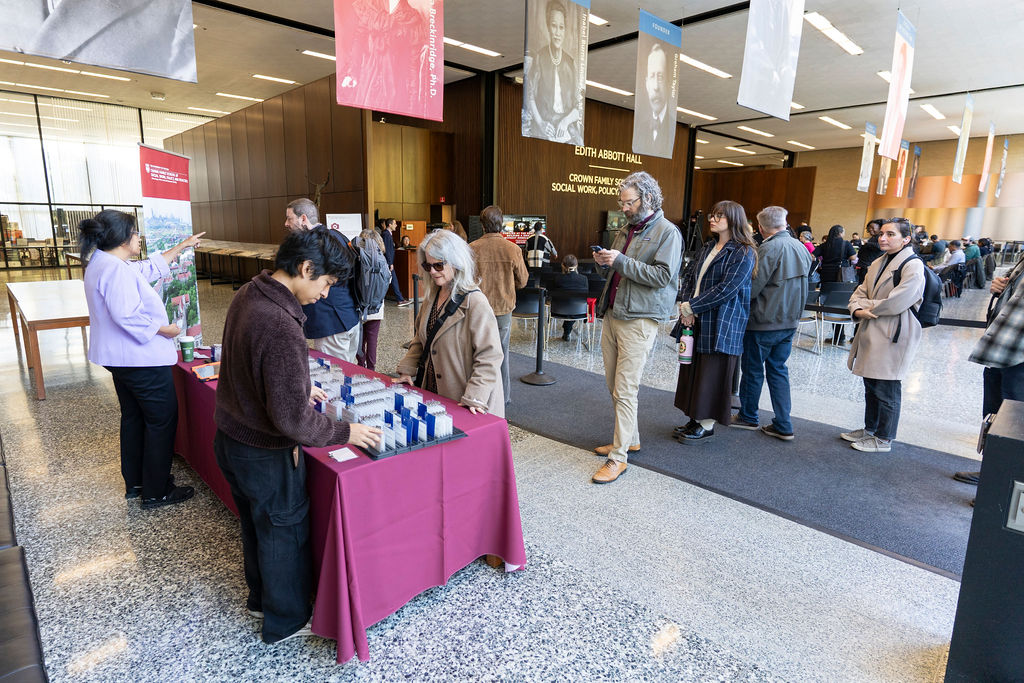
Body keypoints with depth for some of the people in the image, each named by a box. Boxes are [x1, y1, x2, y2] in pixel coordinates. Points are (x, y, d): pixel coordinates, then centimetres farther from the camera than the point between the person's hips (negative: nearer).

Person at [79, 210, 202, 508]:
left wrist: (182, 246, 26)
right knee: (162, 421, 1)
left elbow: (151, 267, 21)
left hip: (122, 358, 11)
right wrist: (164, 329, -17)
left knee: (133, 417, 20)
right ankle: (156, 492, 10)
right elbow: (127, 315, -31)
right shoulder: (116, 269, -23)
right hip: (143, 360, -11)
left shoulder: (102, 263, 10)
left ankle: (135, 483, 34)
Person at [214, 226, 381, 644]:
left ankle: (260, 596, 51)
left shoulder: (248, 294, -4)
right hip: (265, 455, -9)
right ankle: (286, 621, 37)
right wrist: (345, 432, -17)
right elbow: (293, 420, -30)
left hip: (230, 437, 9)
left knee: (255, 523, 27)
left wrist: (298, 388, 15)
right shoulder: (281, 329, -34)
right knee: (284, 532, 14)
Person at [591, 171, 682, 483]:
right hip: (612, 314, 8)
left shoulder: (667, 232, -6)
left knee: (625, 390, -7)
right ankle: (629, 438, 29)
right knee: (613, 385, 13)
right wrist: (604, 262, 2)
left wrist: (621, 261, -20)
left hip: (638, 320, -8)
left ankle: (618, 457, 1)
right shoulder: (625, 230, 17)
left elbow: (663, 275, -17)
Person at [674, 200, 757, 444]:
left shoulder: (744, 253, -9)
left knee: (712, 375, 0)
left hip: (721, 325, -7)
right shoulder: (708, 248, 15)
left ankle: (707, 425, 13)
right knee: (694, 371, 12)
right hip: (697, 322, 7)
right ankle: (696, 418, 24)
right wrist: (685, 304, -6)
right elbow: (689, 275, 11)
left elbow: (726, 289, -18)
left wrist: (691, 306, -17)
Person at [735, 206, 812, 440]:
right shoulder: (800, 248, 6)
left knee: (753, 369, 8)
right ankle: (783, 425, 14)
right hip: (789, 321, 7)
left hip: (764, 322, -7)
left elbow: (752, 289, -19)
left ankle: (748, 417, 22)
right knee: (778, 369, 14)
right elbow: (803, 285, 15)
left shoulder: (769, 249, -18)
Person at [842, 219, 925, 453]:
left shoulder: (913, 266, -13)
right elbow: (860, 292, 13)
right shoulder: (878, 263, 13)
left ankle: (883, 440, 13)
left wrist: (869, 307, -7)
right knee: (871, 385, 18)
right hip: (872, 334, 9)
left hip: (893, 336, -8)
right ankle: (870, 430, 33)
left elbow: (896, 302, -22)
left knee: (886, 389, 0)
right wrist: (858, 310, -8)